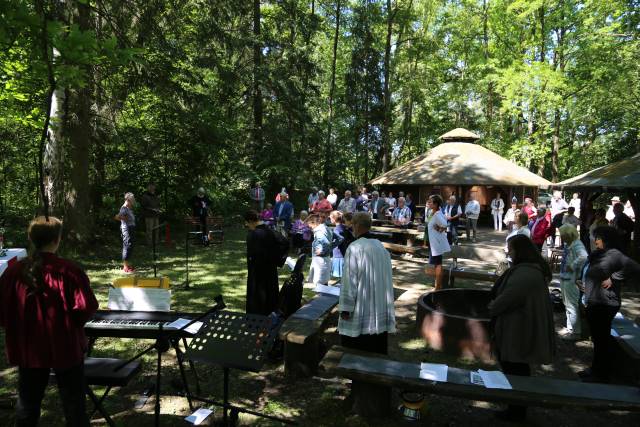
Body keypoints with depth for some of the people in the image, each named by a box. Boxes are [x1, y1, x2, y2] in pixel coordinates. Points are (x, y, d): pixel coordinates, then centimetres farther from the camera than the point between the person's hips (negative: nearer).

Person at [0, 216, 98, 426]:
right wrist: (71, 324, 1)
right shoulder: (68, 271, -20)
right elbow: (86, 308, -20)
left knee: (27, 401, 21)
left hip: (28, 348, 4)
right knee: (73, 401, 11)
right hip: (65, 348, -3)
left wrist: (18, 328, 15)